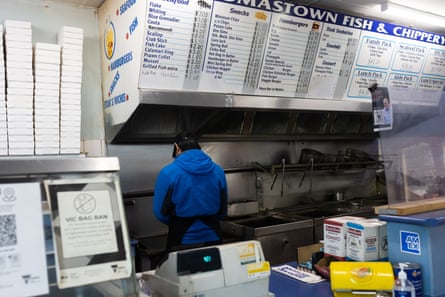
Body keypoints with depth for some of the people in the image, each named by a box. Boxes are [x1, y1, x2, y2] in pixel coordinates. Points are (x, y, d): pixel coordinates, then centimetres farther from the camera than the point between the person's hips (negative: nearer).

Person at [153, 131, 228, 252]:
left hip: (182, 243, -3)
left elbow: (161, 212, -6)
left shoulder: (168, 173, -12)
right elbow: (223, 211, 7)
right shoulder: (218, 170, -2)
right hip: (213, 239, 3)